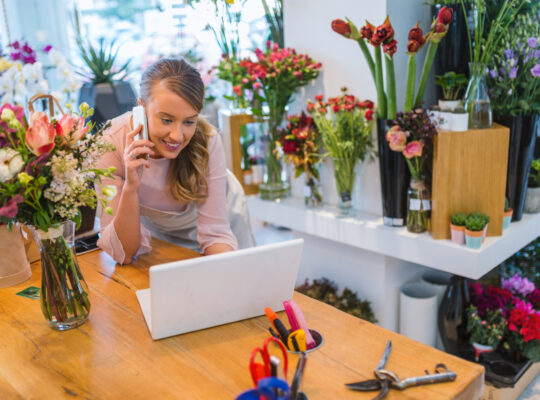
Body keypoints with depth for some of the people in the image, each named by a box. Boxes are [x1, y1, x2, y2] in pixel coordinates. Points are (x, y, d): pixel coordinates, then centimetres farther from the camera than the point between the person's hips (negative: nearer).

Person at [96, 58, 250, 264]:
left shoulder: (207, 141, -32)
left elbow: (216, 233, -26)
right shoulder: (110, 145, -31)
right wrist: (130, 187, -45)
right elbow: (124, 254, -29)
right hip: (153, 228, 3)